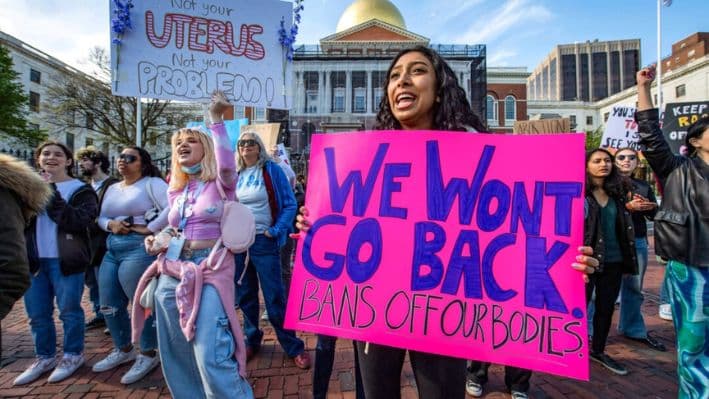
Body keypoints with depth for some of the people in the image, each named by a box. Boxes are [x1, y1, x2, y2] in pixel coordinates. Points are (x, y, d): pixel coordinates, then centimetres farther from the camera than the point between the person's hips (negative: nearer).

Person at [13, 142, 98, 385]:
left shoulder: (80, 190, -3)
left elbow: (80, 221, -19)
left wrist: (51, 194, -19)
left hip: (65, 260, -5)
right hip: (33, 259, 5)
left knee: (69, 310, 4)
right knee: (37, 313, 12)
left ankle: (73, 355, 20)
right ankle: (45, 357, 28)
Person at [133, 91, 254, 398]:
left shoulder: (221, 183, -3)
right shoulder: (175, 191, 14)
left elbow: (226, 164, -26)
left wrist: (217, 120, -23)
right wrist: (159, 238, 4)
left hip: (209, 271, -7)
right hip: (172, 271, 7)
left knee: (212, 357, -13)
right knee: (175, 355, 16)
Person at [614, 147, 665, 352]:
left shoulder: (644, 187, 17)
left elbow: (655, 214, 13)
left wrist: (649, 207, -8)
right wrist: (627, 206, -21)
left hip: (638, 241, 6)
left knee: (634, 287, 13)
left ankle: (634, 329, 26)